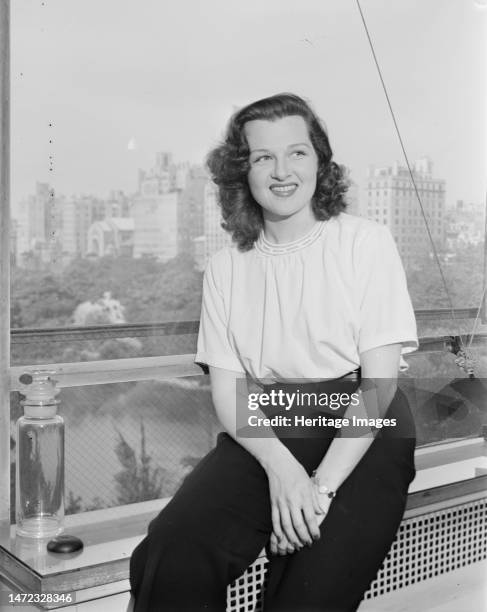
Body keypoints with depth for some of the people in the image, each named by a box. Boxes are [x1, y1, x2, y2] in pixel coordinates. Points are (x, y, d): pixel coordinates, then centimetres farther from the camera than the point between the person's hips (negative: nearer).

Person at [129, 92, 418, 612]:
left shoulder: (367, 243, 1)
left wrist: (322, 485, -16)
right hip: (262, 433, 2)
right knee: (171, 561, -23)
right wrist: (281, 467, -16)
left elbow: (379, 382, -5)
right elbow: (226, 390, 3)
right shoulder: (225, 267, 9)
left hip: (361, 435, -1)